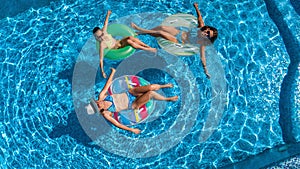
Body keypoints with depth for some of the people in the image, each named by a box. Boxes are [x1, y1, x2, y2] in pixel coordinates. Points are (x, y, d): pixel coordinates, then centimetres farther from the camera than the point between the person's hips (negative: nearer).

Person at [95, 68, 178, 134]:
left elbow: (108, 83, -1)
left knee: (151, 87, -16)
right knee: (151, 94, -23)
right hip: (133, 105, -3)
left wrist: (113, 72, 5)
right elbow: (117, 124, -18)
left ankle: (163, 86, 21)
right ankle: (168, 99, 7)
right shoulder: (106, 114, -19)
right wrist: (131, 130, -21)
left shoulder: (101, 97, -11)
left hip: (130, 93, 3)